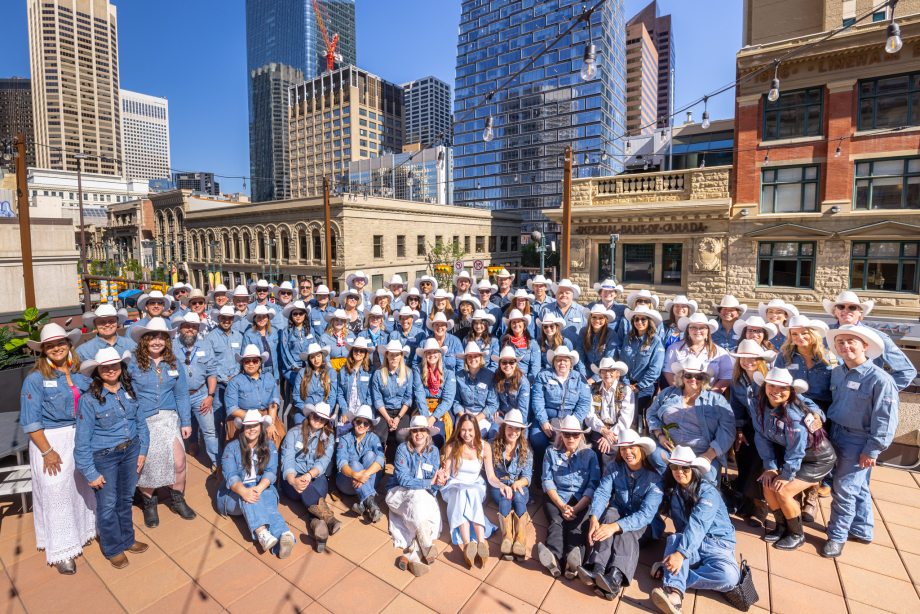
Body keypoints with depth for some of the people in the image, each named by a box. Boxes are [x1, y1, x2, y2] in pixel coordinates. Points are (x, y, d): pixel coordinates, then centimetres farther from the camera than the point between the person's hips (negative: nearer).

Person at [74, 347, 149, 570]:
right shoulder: (89, 399, -17)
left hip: (130, 451, 4)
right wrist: (90, 473, -10)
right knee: (107, 505, 13)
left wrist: (142, 450, 5)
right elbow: (82, 441, -12)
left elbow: (141, 422, 6)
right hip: (103, 457, -4)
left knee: (126, 499, 21)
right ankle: (113, 549, 37)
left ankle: (127, 540, 43)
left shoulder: (129, 391, -4)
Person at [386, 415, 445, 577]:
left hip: (425, 494, 3)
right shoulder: (403, 449, -11)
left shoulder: (433, 450, 0)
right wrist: (428, 482, -24)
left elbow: (434, 482, -1)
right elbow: (403, 479, -19)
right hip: (399, 492, -3)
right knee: (417, 498, -34)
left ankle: (412, 555, -30)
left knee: (433, 509, -28)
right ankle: (427, 548, -30)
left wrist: (438, 481, -25)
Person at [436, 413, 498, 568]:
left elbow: (491, 476, -1)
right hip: (454, 488, 0)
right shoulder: (451, 447, -2)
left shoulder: (484, 448, -1)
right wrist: (442, 478, -26)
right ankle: (467, 544, -50)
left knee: (471, 494, -35)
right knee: (462, 493, -35)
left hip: (476, 487, 0)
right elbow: (446, 473, -2)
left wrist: (502, 485, -22)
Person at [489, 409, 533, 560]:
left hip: (519, 486, 1)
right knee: (505, 497, -35)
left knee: (517, 496, -35)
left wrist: (517, 483, -20)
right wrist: (501, 485, -16)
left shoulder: (526, 450, 8)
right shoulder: (494, 447, 6)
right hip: (498, 486, 0)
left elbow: (527, 476, 3)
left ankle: (520, 540, -48)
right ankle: (507, 538, -51)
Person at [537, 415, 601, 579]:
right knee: (557, 522, -29)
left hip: (581, 499, 0)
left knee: (576, 524, -29)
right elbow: (548, 481, 3)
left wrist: (575, 508, -14)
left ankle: (574, 560, -54)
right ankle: (553, 557, -53)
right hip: (556, 497, 1)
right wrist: (562, 506, -12)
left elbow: (593, 485, -1)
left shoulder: (589, 454, 6)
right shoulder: (551, 452, 8)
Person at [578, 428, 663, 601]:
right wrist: (593, 517, -38)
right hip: (618, 510, 2)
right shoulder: (613, 467, -10)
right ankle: (597, 570, -46)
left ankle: (615, 579, -53)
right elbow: (602, 492, -16)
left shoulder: (655, 477, -21)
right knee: (609, 515, -31)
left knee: (626, 531, -33)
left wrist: (616, 526, -43)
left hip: (641, 521, -2)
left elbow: (646, 513, -29)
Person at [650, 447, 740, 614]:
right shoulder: (671, 490, 3)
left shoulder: (708, 491, -16)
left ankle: (670, 574, -27)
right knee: (674, 539, -30)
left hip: (717, 544, -3)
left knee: (729, 576, -33)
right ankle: (674, 594, -46)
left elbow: (697, 525, -28)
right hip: (690, 543, 3)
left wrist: (681, 554, -38)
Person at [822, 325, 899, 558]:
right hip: (837, 436, 7)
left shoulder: (880, 379, -18)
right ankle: (862, 530, 36)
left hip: (859, 442, -6)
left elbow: (885, 421, -16)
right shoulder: (837, 373, 3)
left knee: (844, 488, -1)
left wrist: (872, 450, -16)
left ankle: (837, 536, 15)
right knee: (858, 487, 21)